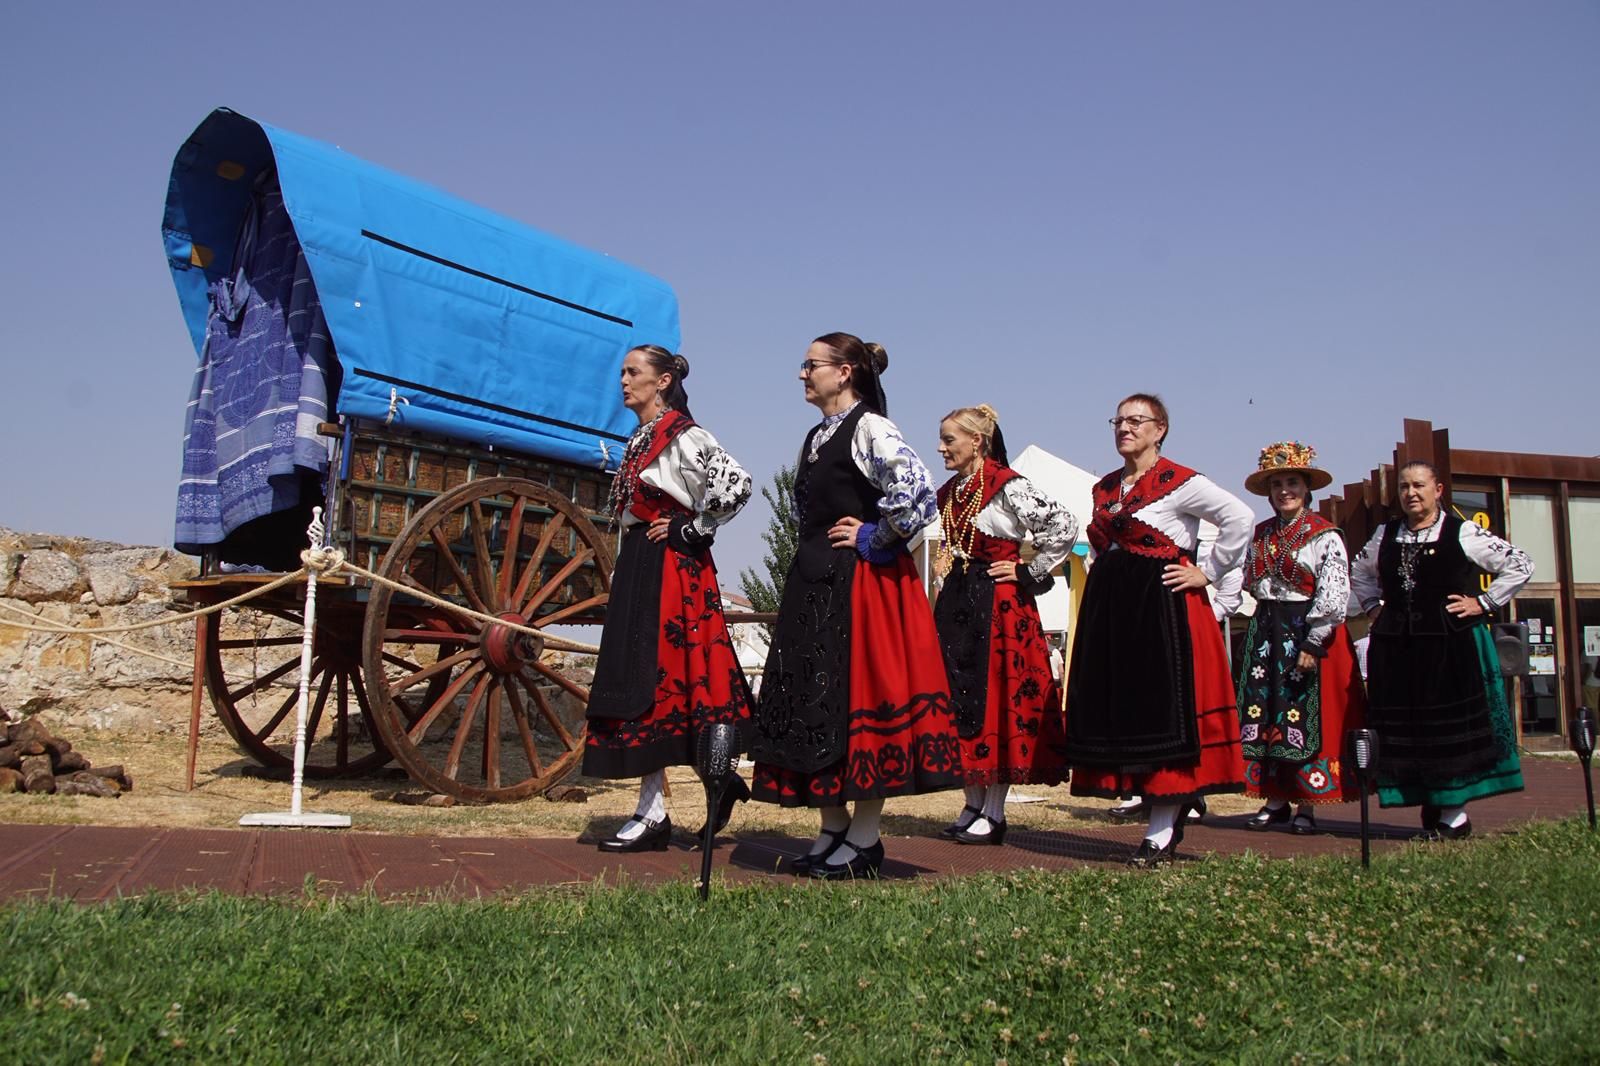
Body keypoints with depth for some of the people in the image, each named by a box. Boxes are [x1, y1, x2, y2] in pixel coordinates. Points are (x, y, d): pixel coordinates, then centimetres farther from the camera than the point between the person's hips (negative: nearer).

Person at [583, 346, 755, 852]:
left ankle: (654, 813, -1)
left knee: (654, 679, -8)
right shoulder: (640, 439, 17)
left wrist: (693, 529, -14)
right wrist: (623, 566, 17)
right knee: (638, 679, 8)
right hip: (638, 566, 9)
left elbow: (736, 483, -22)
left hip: (671, 568, -9)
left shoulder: (683, 436, -10)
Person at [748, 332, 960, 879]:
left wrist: (874, 537, -15)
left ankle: (865, 839, 2)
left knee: (859, 690, -6)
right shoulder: (816, 436, 17)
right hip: (815, 582, 9)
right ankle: (833, 827, 17)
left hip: (863, 582, -9)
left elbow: (917, 488, -25)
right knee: (813, 697, 8)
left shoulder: (870, 428, -10)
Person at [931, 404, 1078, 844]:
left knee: (997, 700, -4)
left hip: (999, 604, -8)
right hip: (956, 602, 8)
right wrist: (952, 566, 14)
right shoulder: (949, 492, 13)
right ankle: (973, 804, 16)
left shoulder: (1008, 486, -11)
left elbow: (1064, 526, -16)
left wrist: (1028, 572, -12)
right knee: (959, 698, 7)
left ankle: (994, 813, 3)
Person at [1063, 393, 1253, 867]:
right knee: (1116, 706, 6)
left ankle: (1162, 833, 0)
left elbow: (1240, 518, -14)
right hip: (1109, 609, 8)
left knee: (1162, 708, -6)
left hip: (1162, 606, -7)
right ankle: (1170, 812, 16)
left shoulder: (1180, 482, -7)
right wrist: (1103, 582, 15)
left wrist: (1208, 574, -11)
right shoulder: (1104, 488, 15)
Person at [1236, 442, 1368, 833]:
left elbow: (1334, 595, -13)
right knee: (1263, 716, 5)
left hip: (1308, 632, -5)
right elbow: (1245, 583, 18)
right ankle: (1275, 800, 14)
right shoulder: (1260, 535, 11)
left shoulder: (1325, 536, -6)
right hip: (1266, 635, 5)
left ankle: (1306, 805, 5)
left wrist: (1313, 642, -18)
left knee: (1307, 719, -3)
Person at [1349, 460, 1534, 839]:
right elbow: (1359, 573, 27)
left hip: (1452, 645, -4)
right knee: (1404, 728, 5)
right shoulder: (1385, 535, 9)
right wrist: (1373, 606, 15)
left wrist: (1483, 602, -3)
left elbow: (1520, 565, 0)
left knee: (1452, 725, 0)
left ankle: (1454, 810, 8)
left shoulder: (1462, 533, -4)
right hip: (1395, 647, 4)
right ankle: (1430, 805, 16)